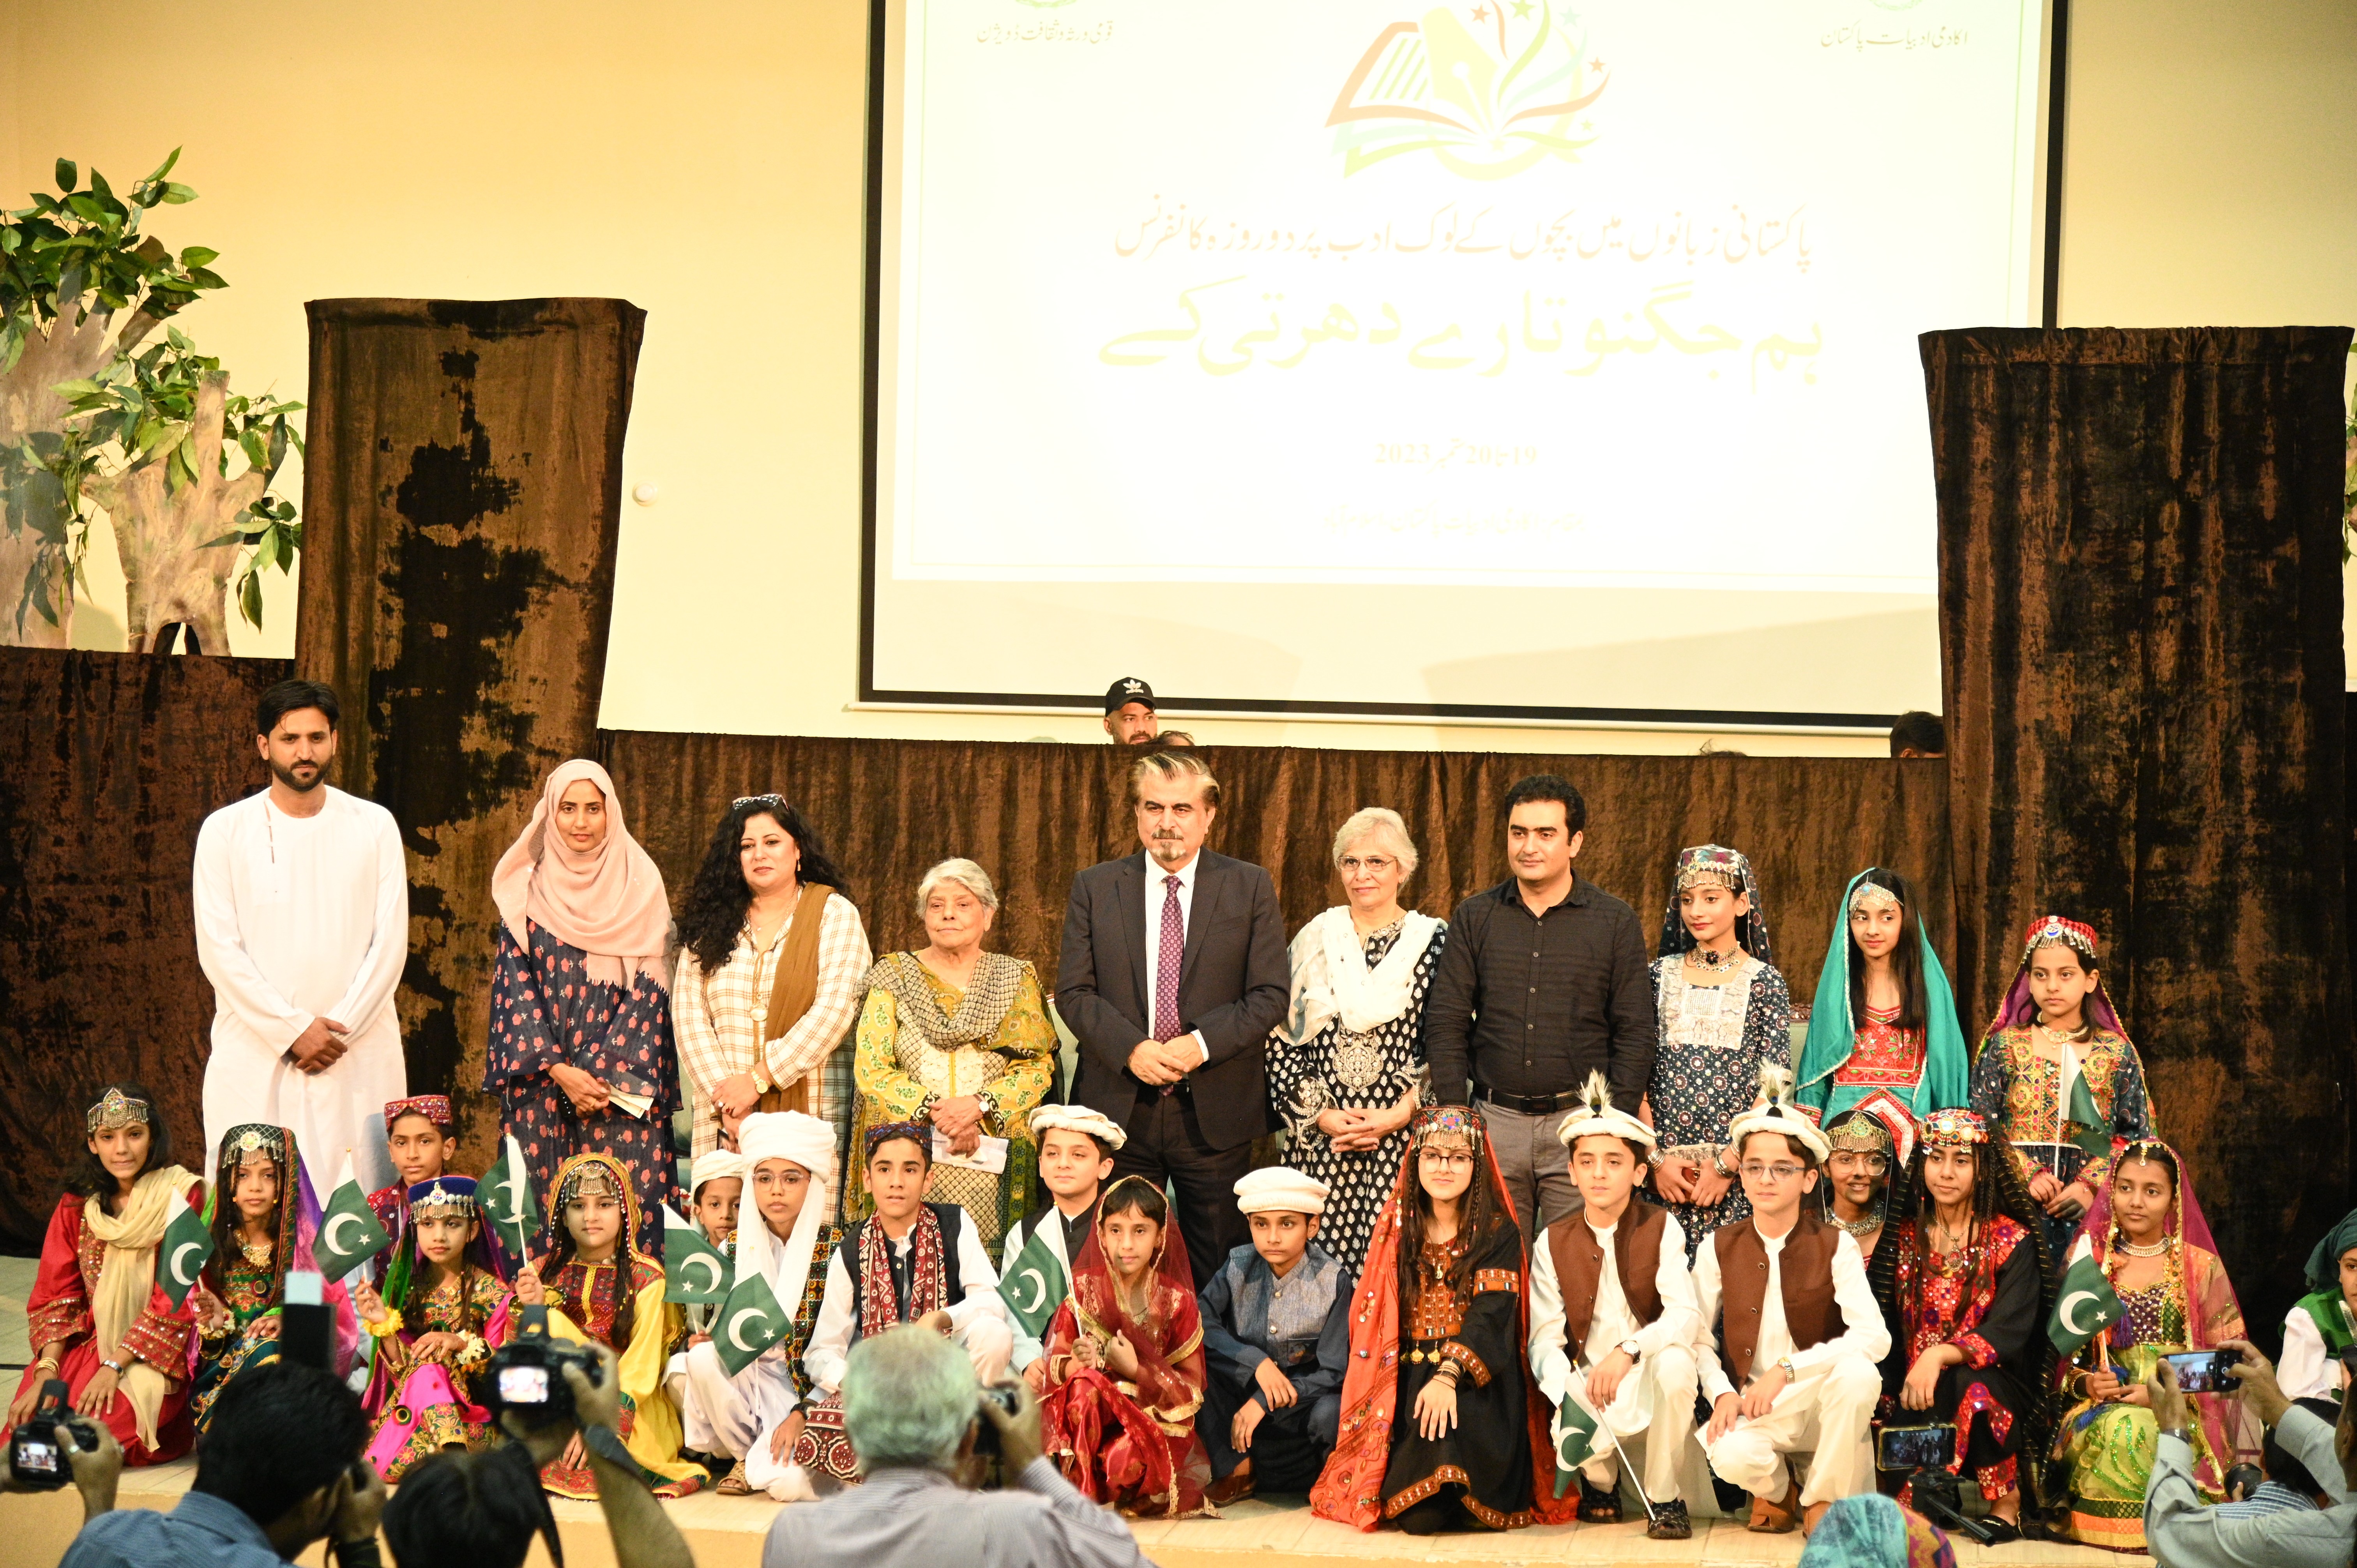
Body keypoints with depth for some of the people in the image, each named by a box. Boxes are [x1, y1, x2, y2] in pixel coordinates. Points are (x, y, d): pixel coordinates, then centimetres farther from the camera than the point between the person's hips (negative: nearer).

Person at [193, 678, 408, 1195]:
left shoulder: (374, 826, 8)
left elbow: (391, 943, 3)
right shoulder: (226, 831, 4)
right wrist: (294, 1029, -9)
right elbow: (219, 950, -2)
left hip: (359, 1053, 1)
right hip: (254, 1052, -1)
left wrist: (340, 1029, -7)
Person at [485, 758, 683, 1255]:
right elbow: (516, 988, 3)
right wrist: (561, 1072, -8)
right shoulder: (526, 890, 7)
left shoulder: (639, 887, 5)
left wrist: (604, 1075, -9)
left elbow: (648, 992, 0)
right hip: (542, 1081, 1)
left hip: (623, 1085, -1)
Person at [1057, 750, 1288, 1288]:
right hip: (1119, 1108, 1)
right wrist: (1131, 1049, -14)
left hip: (1214, 1114, -1)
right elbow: (1073, 992, 2)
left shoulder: (1251, 889, 4)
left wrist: (1201, 1044, -15)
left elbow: (1270, 996, -1)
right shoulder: (1094, 889, 7)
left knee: (1220, 1274, 3)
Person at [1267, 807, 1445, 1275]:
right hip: (1320, 1134, 2)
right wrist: (1321, 1114, -3)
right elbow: (1280, 1042, 8)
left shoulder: (1435, 942, 5)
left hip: (1404, 1132, -2)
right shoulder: (1312, 942, 11)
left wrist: (1400, 1114, -9)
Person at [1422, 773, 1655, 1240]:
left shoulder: (1615, 922, 4)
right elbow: (1445, 1023, 7)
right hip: (1494, 1121, 2)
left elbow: (1635, 1035, 3)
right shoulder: (1474, 918, 9)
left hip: (1581, 1119, -1)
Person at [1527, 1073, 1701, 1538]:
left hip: (1648, 1382, -1)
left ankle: (1664, 1498, -13)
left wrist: (1628, 1351, -34)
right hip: (1587, 1385, 1)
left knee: (1675, 1362, -36)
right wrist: (1569, 1398, -25)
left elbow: (1686, 1315, -16)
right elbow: (1545, 1338, -4)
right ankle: (1601, 1482, 10)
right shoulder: (1553, 1243, 3)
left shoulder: (1661, 1229, -2)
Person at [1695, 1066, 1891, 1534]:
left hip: (1821, 1402, 0)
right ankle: (1777, 1488, 6)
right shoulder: (1719, 1249, 3)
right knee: (1730, 1455, -36)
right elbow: (1700, 1339, 2)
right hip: (1751, 1407, 0)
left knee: (1858, 1372, -35)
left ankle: (1823, 1499, -8)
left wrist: (1787, 1369, -25)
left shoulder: (1835, 1247, -4)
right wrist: (1722, 1393, -17)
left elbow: (1874, 1337, -19)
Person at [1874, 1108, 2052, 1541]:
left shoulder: (2012, 1242, 0)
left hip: (1993, 1385, -2)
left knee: (1968, 1387, -37)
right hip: (1912, 1389, 2)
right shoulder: (1905, 1237, 11)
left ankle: (2005, 1500, -15)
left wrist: (1940, 1355, -29)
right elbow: (1890, 1326, 7)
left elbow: (2008, 1335, -11)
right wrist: (1889, 1394, -11)